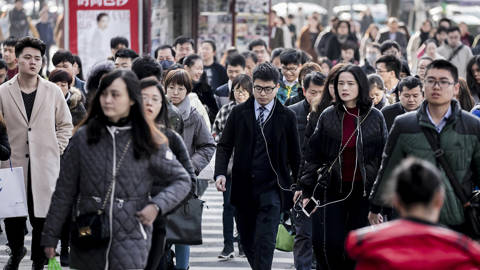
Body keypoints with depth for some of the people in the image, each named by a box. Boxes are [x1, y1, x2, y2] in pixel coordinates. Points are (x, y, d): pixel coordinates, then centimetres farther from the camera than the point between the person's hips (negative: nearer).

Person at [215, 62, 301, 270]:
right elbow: (224, 145, 7)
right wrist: (220, 173, -9)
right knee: (247, 240, 12)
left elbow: (294, 155, 7)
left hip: (272, 188, -3)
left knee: (265, 242, -13)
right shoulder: (239, 113, 5)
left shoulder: (286, 117, 1)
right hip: (243, 188, 3)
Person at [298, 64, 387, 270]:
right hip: (335, 189, 2)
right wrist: (306, 187, 0)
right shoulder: (328, 116, 4)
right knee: (332, 245, -4)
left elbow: (384, 156, 2)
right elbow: (313, 154, 7)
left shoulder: (375, 117, 0)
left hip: (364, 189, -1)